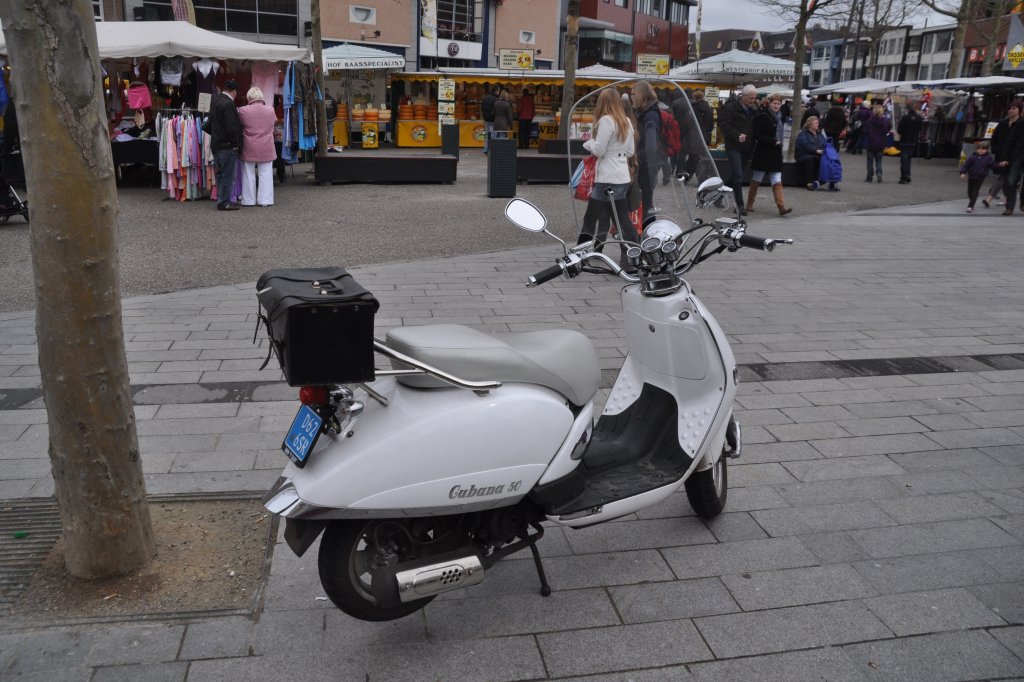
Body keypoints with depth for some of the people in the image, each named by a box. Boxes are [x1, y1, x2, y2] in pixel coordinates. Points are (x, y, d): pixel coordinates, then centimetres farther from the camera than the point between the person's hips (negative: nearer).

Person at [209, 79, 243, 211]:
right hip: (227, 145, -10)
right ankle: (224, 202, -3)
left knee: (221, 174, 15)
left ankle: (221, 200, 22)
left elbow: (211, 123, 20)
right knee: (227, 175, -5)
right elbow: (232, 127, -21)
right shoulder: (228, 104, -18)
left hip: (216, 144, 10)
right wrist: (236, 143, -13)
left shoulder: (215, 101, 13)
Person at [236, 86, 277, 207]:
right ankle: (265, 200, 5)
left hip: (249, 148, -1)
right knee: (266, 174, 6)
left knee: (249, 175, 9)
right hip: (267, 149, 1)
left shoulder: (243, 111, -10)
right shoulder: (270, 110, -1)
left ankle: (249, 200, 14)